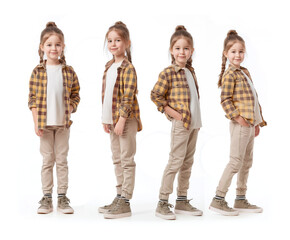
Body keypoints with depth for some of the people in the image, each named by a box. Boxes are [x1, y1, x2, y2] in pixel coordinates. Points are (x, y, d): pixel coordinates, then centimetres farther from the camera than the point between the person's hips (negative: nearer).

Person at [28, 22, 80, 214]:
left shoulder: (69, 72, 1)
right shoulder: (38, 72, -1)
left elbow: (75, 95, 7)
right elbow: (32, 98, -1)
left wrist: (68, 112, -8)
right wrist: (37, 123, -7)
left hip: (63, 124, 1)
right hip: (45, 124, -1)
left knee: (62, 160, 7)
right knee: (47, 161, 7)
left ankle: (62, 198, 15)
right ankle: (47, 199, 15)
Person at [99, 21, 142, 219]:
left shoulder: (128, 67, -13)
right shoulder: (109, 66, 12)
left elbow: (128, 96, -18)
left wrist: (121, 120, -21)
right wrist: (106, 119, 14)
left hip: (126, 119, -9)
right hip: (113, 119, 9)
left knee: (127, 160, -2)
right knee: (117, 160, 15)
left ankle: (125, 203, 2)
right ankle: (120, 197, 25)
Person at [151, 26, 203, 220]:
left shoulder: (191, 71, 12)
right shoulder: (168, 73, -11)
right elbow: (155, 96, -12)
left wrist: (196, 117, 12)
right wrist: (174, 113, -13)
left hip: (194, 123, 8)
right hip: (180, 124, -7)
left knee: (188, 162, 12)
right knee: (176, 161, -6)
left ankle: (182, 202, 21)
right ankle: (162, 203, 1)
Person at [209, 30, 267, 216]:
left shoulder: (244, 72, 17)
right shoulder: (230, 74, -10)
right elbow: (225, 100, -16)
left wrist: (257, 121, 18)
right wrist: (237, 117, -21)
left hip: (250, 122, 9)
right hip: (240, 124, -9)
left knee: (247, 162, 13)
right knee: (236, 161, -8)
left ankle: (241, 200, 21)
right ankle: (218, 200, -3)